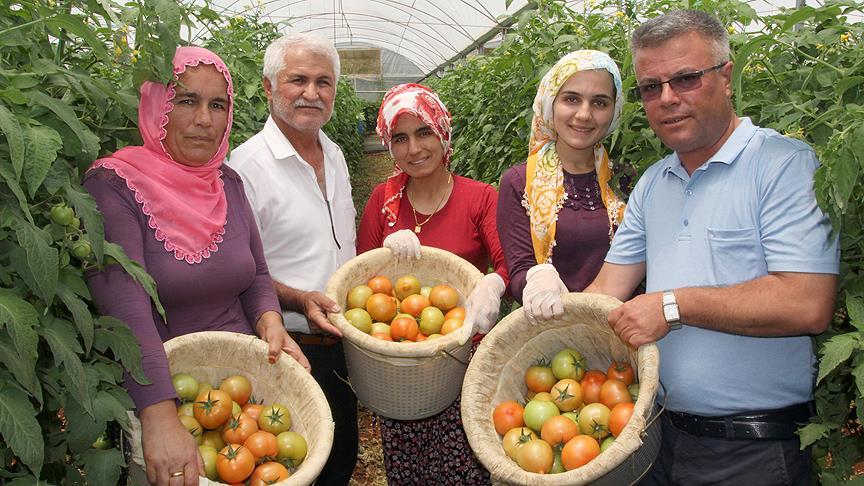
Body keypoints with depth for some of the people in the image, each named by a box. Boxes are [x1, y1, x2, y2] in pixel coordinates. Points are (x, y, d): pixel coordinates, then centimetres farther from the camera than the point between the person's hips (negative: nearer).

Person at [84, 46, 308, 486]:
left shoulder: (228, 183, 3)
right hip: (152, 395, -5)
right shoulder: (114, 186, -16)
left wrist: (270, 322, -12)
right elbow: (125, 306, -27)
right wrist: (161, 417, -37)